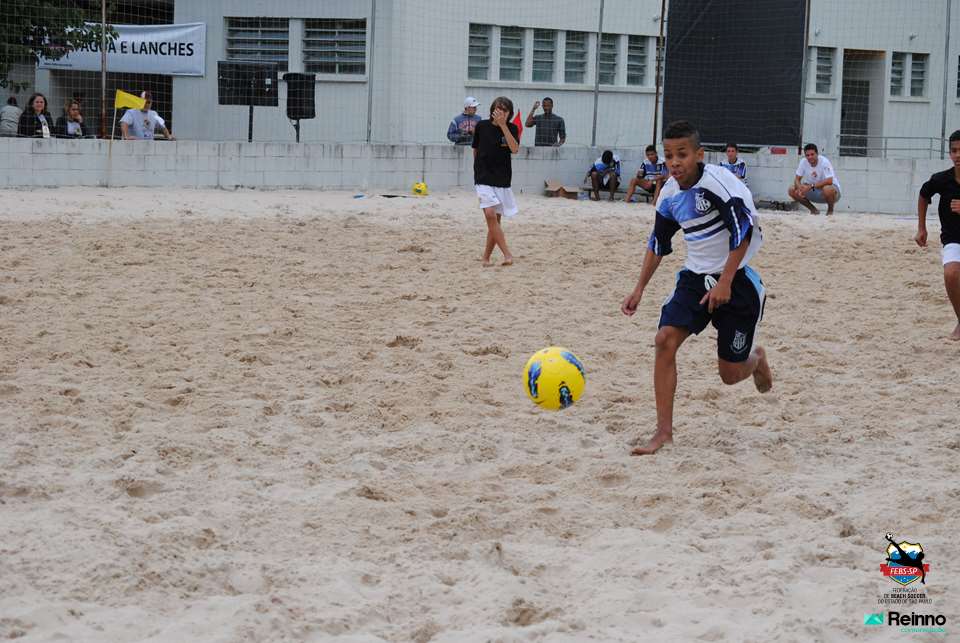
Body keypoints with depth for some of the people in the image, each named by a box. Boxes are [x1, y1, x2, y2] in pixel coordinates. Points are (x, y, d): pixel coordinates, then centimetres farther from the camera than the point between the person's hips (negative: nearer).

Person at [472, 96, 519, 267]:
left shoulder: (511, 128, 1)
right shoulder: (482, 126, 0)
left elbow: (515, 149, -17)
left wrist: (503, 125, -19)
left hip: (502, 179, 2)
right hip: (484, 178, -2)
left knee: (495, 219, 5)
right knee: (490, 214, -19)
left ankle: (486, 257, 19)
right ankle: (507, 255, -23)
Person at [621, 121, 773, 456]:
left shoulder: (717, 181, -20)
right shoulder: (670, 193, 1)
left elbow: (743, 230, -23)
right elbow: (658, 242, 15)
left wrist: (725, 283, -26)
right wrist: (639, 289, 12)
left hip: (736, 280, -6)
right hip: (695, 277, 6)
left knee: (730, 374, 0)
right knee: (666, 340, -17)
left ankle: (756, 359, 39)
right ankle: (664, 431, -12)